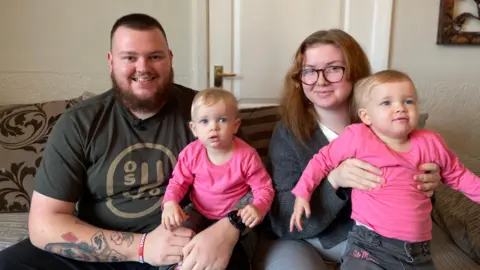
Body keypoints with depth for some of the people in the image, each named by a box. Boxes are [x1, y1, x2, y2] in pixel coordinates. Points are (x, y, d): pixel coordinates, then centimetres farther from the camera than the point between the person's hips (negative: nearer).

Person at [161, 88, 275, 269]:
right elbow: (178, 182, -2)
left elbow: (264, 188, -14)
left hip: (234, 216, -2)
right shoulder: (191, 153, -12)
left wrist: (258, 208, -36)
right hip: (199, 213, 2)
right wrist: (170, 203, -23)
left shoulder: (246, 155, -19)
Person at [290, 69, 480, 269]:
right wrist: (302, 193, -4)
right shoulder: (357, 138, -9)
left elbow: (456, 174, 19)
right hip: (369, 245, -4)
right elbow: (323, 160, 1)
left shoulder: (430, 142, 4)